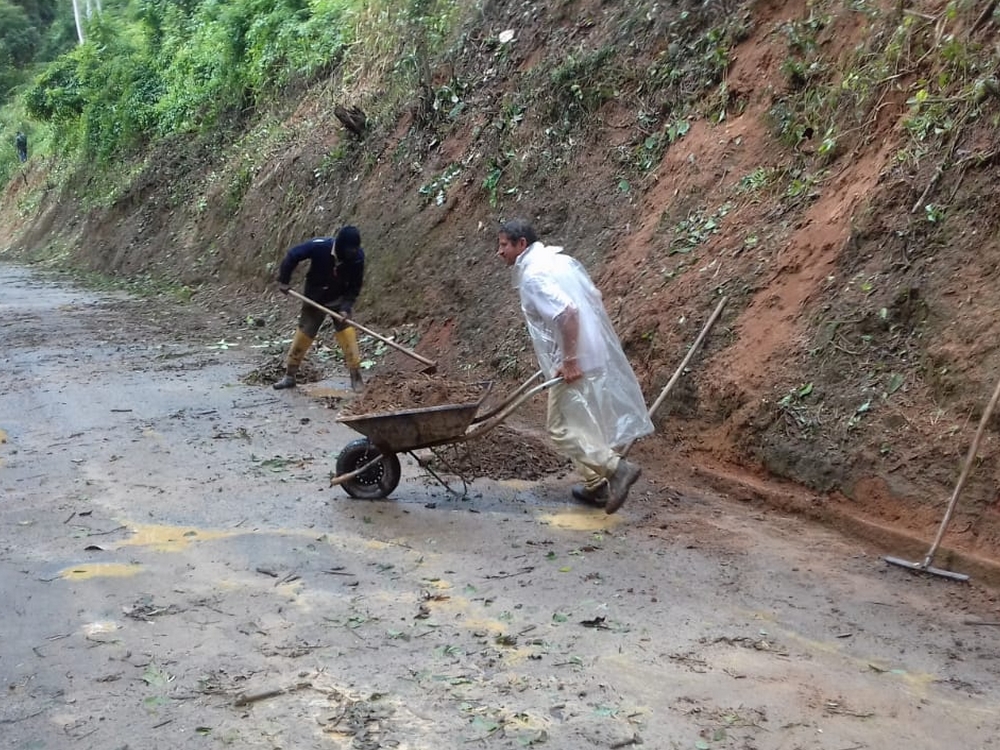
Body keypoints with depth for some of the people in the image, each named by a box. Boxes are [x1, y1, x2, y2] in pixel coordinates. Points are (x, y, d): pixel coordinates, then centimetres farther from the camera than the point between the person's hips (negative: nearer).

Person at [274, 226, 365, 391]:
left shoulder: (357, 257, -22)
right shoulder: (320, 246, -29)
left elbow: (355, 286, -12)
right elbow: (292, 256, -15)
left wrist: (346, 307, -24)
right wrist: (284, 281, -12)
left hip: (339, 300, 1)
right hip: (314, 299, 0)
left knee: (347, 333, -15)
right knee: (303, 335, 5)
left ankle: (356, 376, -5)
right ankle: (289, 376, 20)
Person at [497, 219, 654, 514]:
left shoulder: (533, 275, -16)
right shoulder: (560, 260, 13)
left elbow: (566, 311, -28)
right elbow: (595, 299, 16)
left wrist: (569, 360, -25)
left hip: (574, 363, -10)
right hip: (594, 354, 10)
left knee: (562, 427, -2)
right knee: (584, 422, 19)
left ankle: (617, 468, -9)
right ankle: (596, 485, 26)